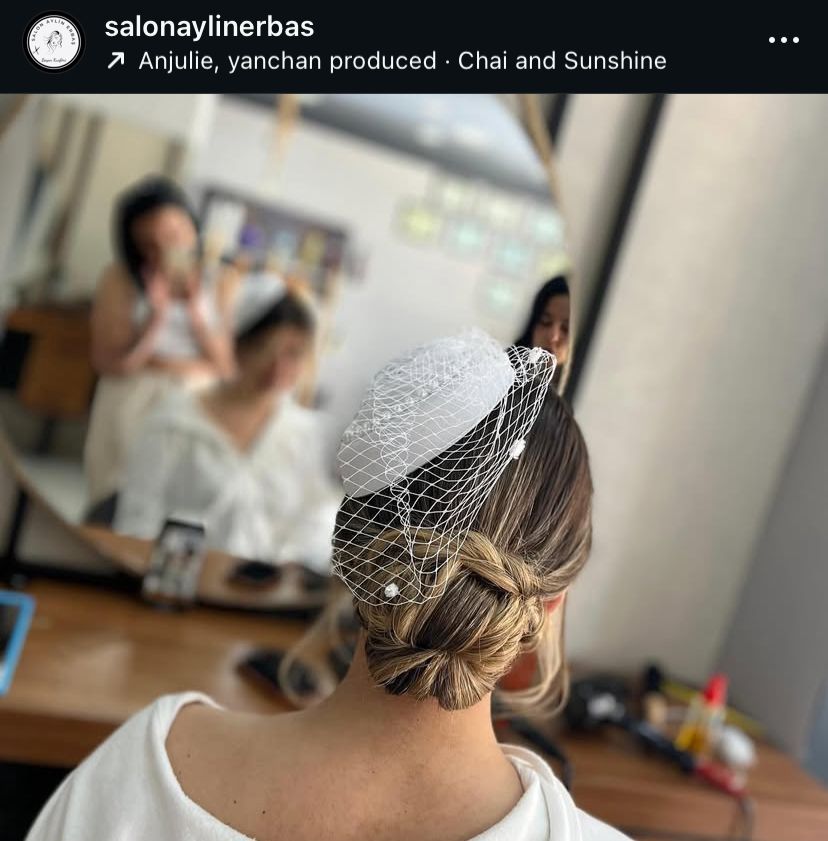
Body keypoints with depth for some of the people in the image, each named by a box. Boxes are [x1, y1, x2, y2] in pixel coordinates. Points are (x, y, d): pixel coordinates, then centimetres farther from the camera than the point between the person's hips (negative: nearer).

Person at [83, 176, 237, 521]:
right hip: (133, 412, 0)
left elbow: (228, 368, -1)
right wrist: (157, 317, -17)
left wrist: (195, 312, -12)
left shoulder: (223, 282, 2)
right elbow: (109, 363, -7)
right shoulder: (121, 279, 0)